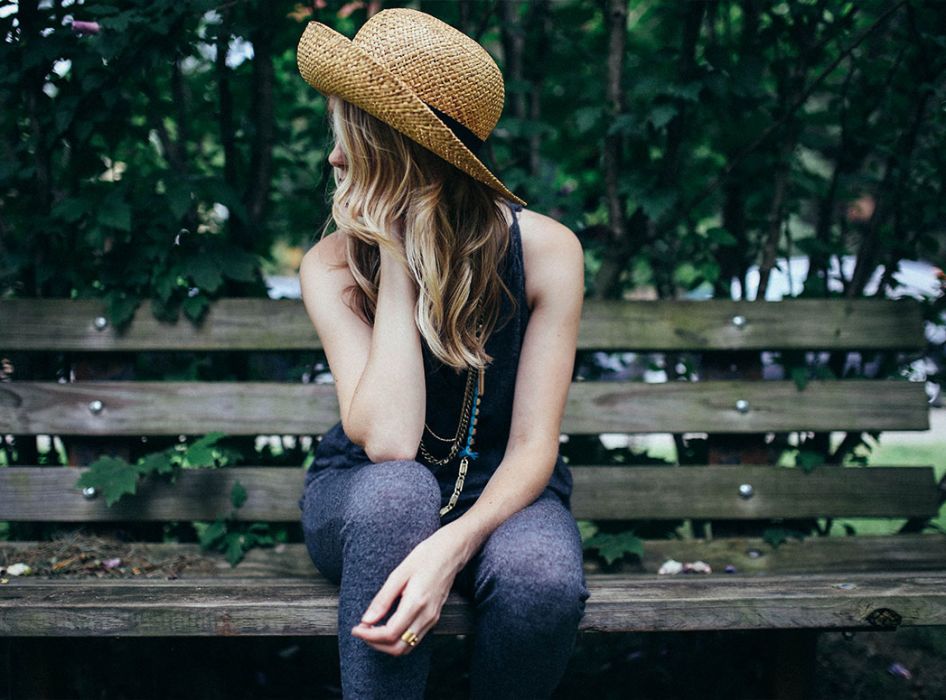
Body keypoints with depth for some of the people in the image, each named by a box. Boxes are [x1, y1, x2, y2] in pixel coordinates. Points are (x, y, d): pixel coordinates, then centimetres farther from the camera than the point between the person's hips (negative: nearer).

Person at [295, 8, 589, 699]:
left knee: (543, 579, -35)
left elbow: (533, 445, -18)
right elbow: (388, 441, -28)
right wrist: (396, 262, -28)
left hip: (498, 491, 0)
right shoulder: (333, 265, -15)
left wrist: (453, 545, -37)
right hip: (365, 498, 0)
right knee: (395, 489, -37)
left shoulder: (545, 249, -16)